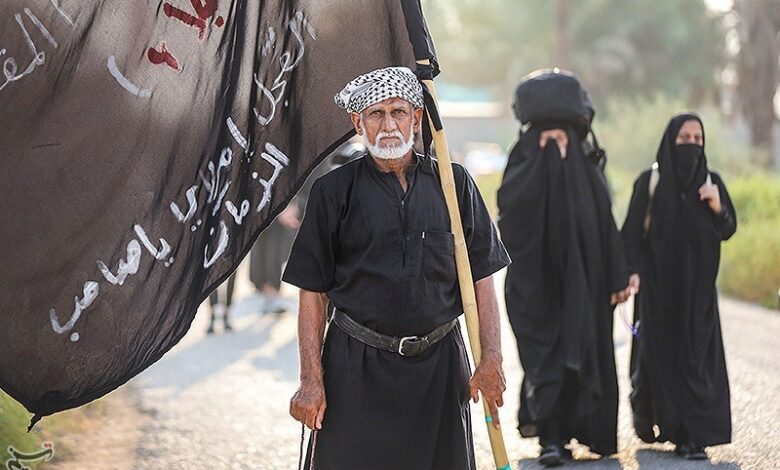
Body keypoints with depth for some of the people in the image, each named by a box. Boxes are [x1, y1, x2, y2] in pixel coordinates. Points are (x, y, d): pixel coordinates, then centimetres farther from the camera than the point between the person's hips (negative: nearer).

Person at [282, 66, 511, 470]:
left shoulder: (453, 183, 6)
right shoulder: (334, 191, 1)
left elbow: (481, 277, 7)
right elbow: (313, 292, 0)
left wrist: (491, 357, -3)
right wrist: (311, 380, -5)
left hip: (438, 365, 2)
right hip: (357, 367, -2)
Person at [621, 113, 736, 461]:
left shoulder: (711, 181, 7)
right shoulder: (649, 182, -1)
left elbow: (728, 230, 6)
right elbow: (632, 231, -3)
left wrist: (717, 207, -13)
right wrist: (632, 271, -15)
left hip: (697, 284, 2)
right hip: (657, 282, -2)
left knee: (695, 355, -4)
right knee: (659, 352, 1)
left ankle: (693, 435, -4)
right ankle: (648, 416, 27)